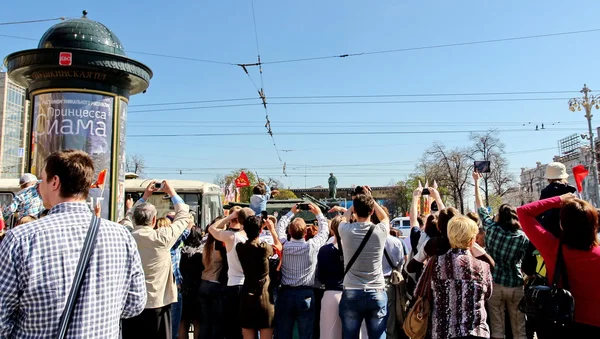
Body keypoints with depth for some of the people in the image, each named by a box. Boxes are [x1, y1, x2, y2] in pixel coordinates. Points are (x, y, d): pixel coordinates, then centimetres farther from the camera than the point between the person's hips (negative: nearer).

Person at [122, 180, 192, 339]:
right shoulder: (162, 237, -14)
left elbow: (129, 217, 17)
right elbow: (184, 215, 0)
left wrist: (144, 196, 22)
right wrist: (171, 192, 10)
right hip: (156, 305, -4)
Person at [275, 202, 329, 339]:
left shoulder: (284, 245, -5)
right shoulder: (312, 246, -11)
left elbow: (280, 226, 15)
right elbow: (324, 231, 7)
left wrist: (291, 213, 27)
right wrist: (318, 213, 20)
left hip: (285, 294, 2)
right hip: (306, 294, -2)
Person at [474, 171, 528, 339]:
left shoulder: (491, 228, -6)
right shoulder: (523, 237, -6)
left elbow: (481, 208, 5)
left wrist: (476, 182, 15)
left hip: (494, 283, 0)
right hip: (516, 286, 1)